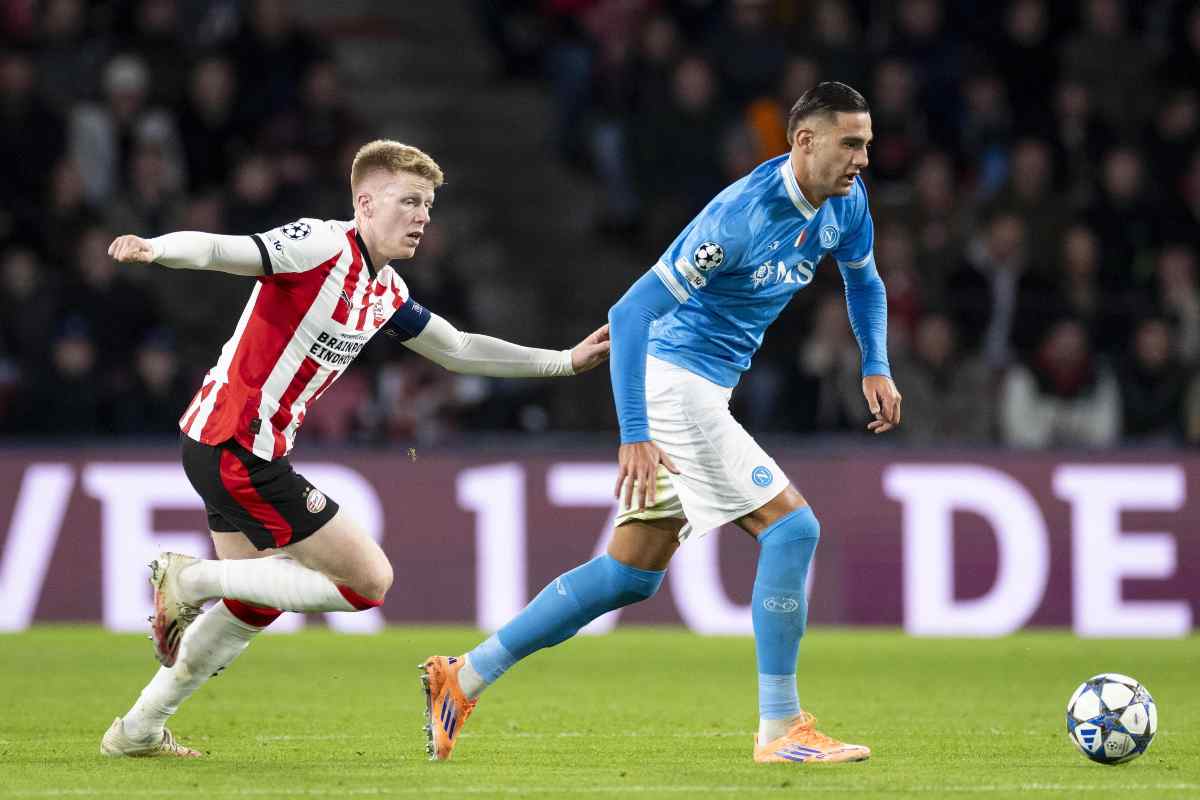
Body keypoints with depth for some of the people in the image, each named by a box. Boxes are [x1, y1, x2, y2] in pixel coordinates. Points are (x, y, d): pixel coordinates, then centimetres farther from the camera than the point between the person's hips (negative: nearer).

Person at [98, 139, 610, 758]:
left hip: (225, 449, 10)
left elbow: (456, 349, 25)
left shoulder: (385, 290, 12)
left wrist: (566, 360, 25)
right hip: (237, 445, -10)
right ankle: (192, 579, -4)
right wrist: (155, 249, -50)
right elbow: (218, 250, -29)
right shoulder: (319, 245, -16)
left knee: (253, 607, 24)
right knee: (369, 581, -7)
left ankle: (138, 730, 31)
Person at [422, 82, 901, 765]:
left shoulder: (844, 203, 1)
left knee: (631, 577, 10)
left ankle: (463, 678, 15)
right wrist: (635, 435, -27)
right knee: (792, 526, -14)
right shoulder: (740, 216, -24)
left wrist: (876, 367, 9)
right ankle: (780, 729, -9)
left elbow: (864, 281, 24)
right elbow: (630, 312, -24)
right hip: (674, 384, -9)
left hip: (701, 393, 9)